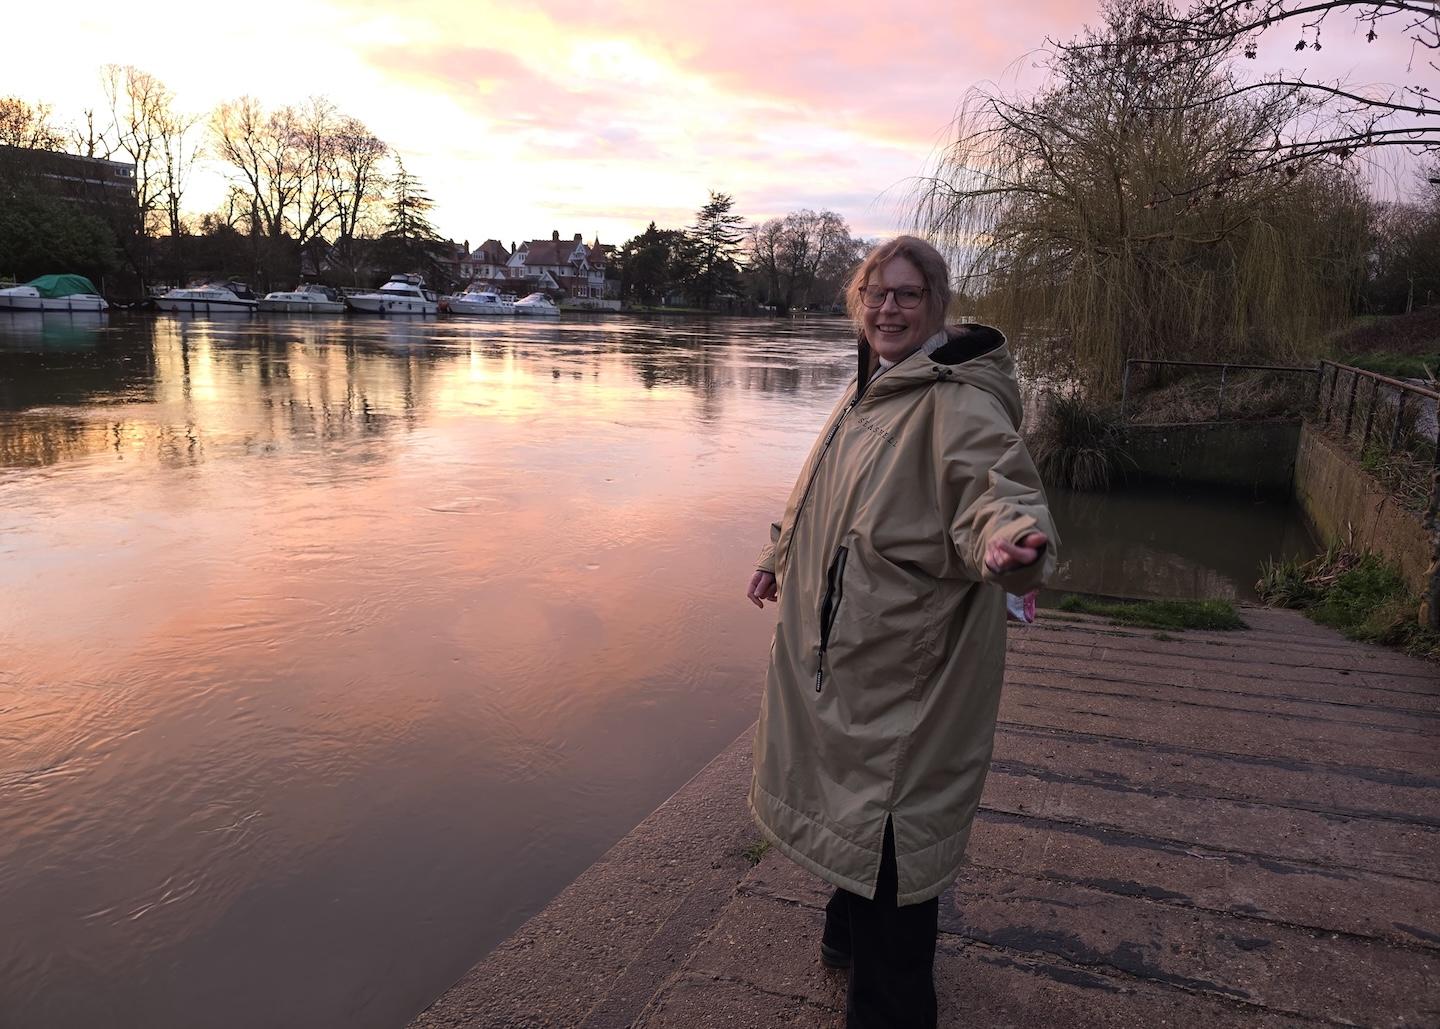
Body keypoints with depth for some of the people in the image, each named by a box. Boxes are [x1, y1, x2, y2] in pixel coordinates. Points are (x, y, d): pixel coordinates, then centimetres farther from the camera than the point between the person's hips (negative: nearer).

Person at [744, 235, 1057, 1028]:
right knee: (853, 800, 25)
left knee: (887, 823, 2)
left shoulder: (958, 399, -18)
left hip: (907, 662, -9)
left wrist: (1010, 542, -55)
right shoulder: (869, 388, 11)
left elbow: (997, 488, -33)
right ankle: (850, 938, 50)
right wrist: (782, 556, 31)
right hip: (841, 648, 9)